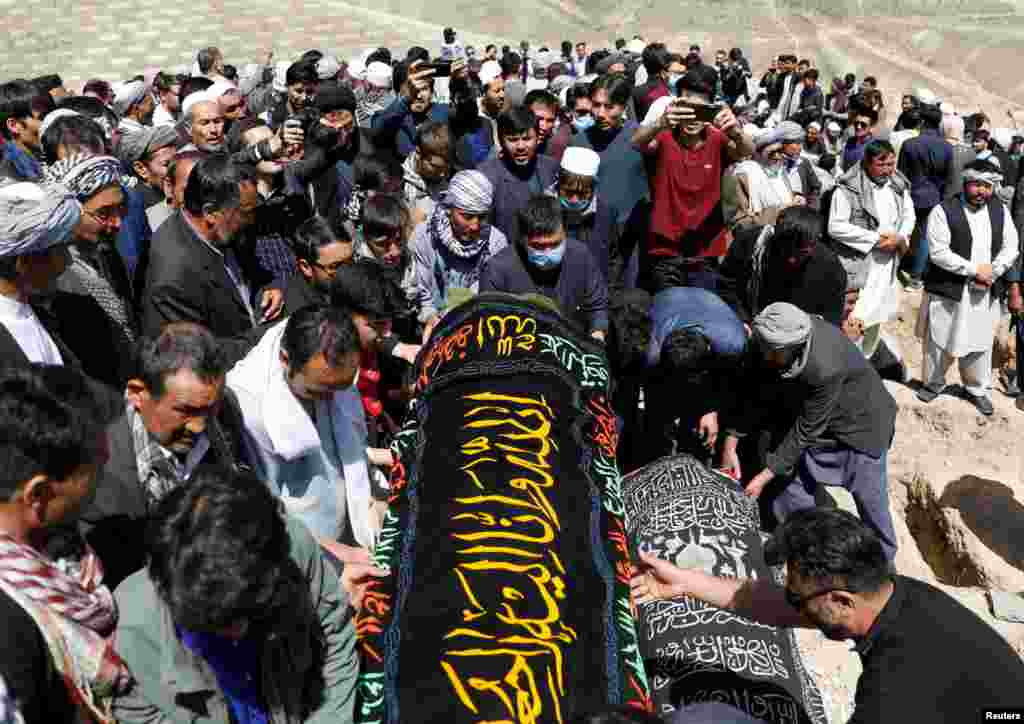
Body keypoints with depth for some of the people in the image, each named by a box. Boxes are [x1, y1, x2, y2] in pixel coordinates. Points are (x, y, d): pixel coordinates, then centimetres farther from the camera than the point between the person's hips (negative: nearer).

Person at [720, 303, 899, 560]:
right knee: (791, 501, 8)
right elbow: (753, 392, -9)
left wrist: (766, 475, -26)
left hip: (860, 426, -6)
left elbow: (805, 430, -31)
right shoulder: (774, 339, -22)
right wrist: (730, 442, -13)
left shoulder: (825, 368, -40)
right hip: (818, 428, 6)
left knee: (871, 506, 4)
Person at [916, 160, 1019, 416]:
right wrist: (974, 269, -18)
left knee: (981, 344, 14)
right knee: (940, 342, 9)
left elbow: (1011, 248, 5)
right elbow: (938, 252, -17)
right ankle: (933, 383, 29)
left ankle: (978, 390, 31)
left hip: (986, 293, 4)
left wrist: (992, 272, -12)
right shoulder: (943, 211, -10)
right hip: (948, 291, -4)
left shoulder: (1001, 211, 6)